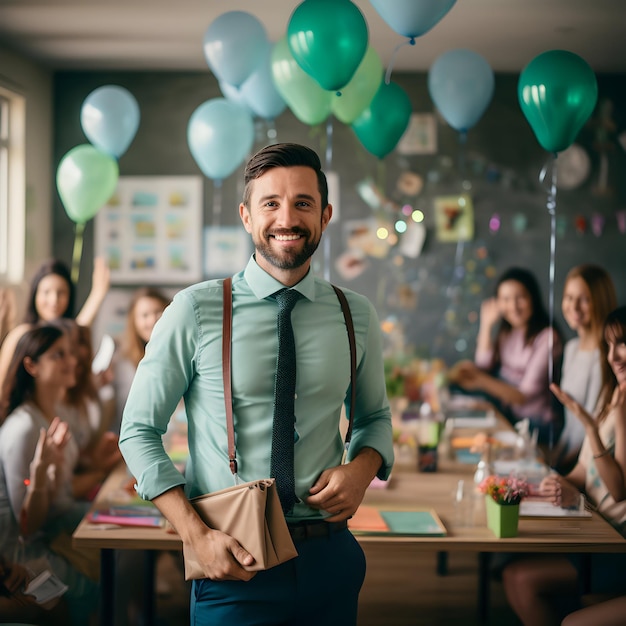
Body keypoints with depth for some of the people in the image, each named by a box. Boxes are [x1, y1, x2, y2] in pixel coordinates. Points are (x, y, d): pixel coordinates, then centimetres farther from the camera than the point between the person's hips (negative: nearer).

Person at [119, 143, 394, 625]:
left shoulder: (357, 316, 3)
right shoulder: (196, 311, -7)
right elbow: (139, 431, -3)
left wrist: (362, 469, -6)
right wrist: (197, 535, -13)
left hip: (331, 561, 3)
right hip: (235, 565, -3)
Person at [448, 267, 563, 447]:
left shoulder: (547, 338, -16)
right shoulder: (506, 331, 9)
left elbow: (524, 396, -19)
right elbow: (483, 367, 0)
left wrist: (481, 381, -32)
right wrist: (486, 325, -4)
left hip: (538, 425, -7)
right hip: (508, 415, 7)